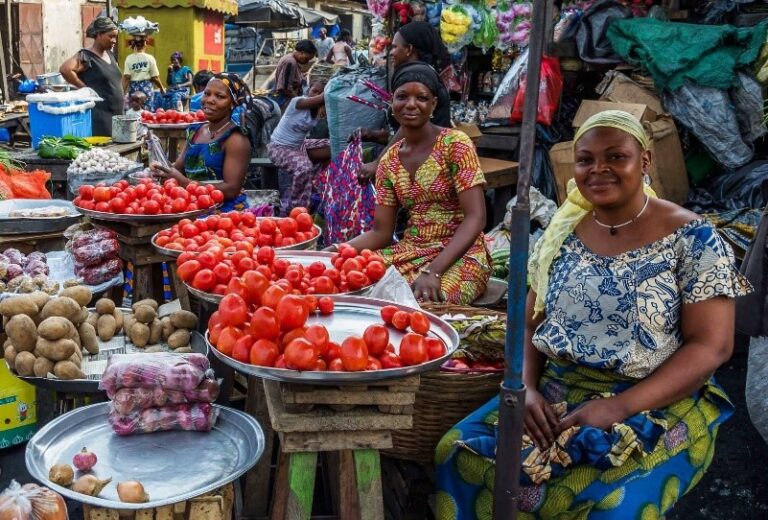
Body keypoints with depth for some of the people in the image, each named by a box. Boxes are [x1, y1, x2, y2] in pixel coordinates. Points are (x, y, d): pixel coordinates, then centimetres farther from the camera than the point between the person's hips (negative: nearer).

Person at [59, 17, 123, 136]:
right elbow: (65, 69, -24)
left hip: (116, 114, 8)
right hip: (99, 116, -8)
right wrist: (85, 88, -18)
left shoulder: (110, 55, 15)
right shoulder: (86, 56, -10)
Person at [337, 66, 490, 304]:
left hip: (459, 256, -5)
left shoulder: (456, 144, -10)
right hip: (410, 251, 5)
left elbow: (475, 218, -17)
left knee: (423, 303, -33)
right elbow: (381, 232, 6)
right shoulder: (389, 161, 6)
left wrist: (433, 271, -27)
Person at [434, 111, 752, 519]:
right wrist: (526, 387, -10)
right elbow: (531, 323, 11)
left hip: (657, 405, -4)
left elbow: (711, 346, -11)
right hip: (556, 392, 4)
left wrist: (620, 408, -21)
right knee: (459, 453, -17)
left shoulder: (692, 239, -7)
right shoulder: (563, 232, 7)